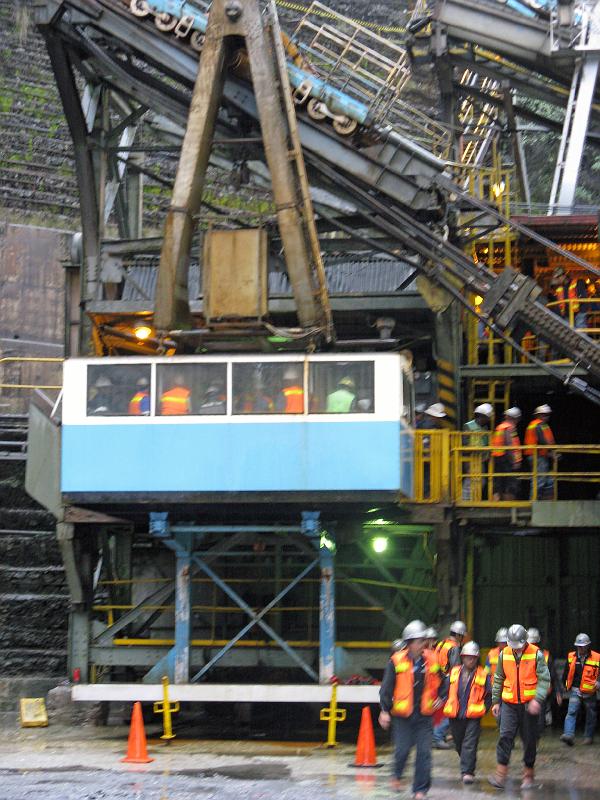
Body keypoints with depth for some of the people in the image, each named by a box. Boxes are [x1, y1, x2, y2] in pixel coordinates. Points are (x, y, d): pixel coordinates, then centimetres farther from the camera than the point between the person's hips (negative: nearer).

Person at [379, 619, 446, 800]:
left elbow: (441, 682, 18)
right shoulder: (397, 662, -8)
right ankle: (397, 775, 31)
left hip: (424, 715, 2)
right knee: (402, 749, 0)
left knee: (424, 752, -1)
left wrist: (441, 699, 5)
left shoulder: (431, 660, 2)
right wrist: (385, 710, -8)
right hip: (402, 715, -2)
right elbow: (386, 688, -4)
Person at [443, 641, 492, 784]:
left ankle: (467, 772, -11)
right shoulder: (454, 672, 6)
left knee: (470, 744, -10)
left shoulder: (483, 675, 0)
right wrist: (448, 706, 7)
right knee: (459, 744, 14)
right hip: (455, 716, 3)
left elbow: (489, 695, 5)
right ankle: (468, 766, 34)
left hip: (473, 715, -3)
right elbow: (446, 690, 15)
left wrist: (484, 709, -4)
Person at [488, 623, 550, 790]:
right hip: (509, 704, 2)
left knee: (529, 740, 5)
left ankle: (528, 775, 18)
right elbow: (498, 680, 14)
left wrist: (537, 699, -20)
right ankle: (500, 775, -11)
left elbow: (544, 679, -8)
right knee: (505, 736, -10)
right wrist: (495, 701, 12)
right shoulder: (504, 654, 4)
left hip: (529, 704, -2)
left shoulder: (536, 654, -5)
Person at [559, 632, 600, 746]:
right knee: (571, 712, -14)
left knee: (590, 714, 10)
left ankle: (588, 736, 24)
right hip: (575, 690, 1)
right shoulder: (571, 657, 2)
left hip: (589, 692, -1)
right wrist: (565, 685, 24)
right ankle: (569, 735, -25)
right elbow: (566, 672, 17)